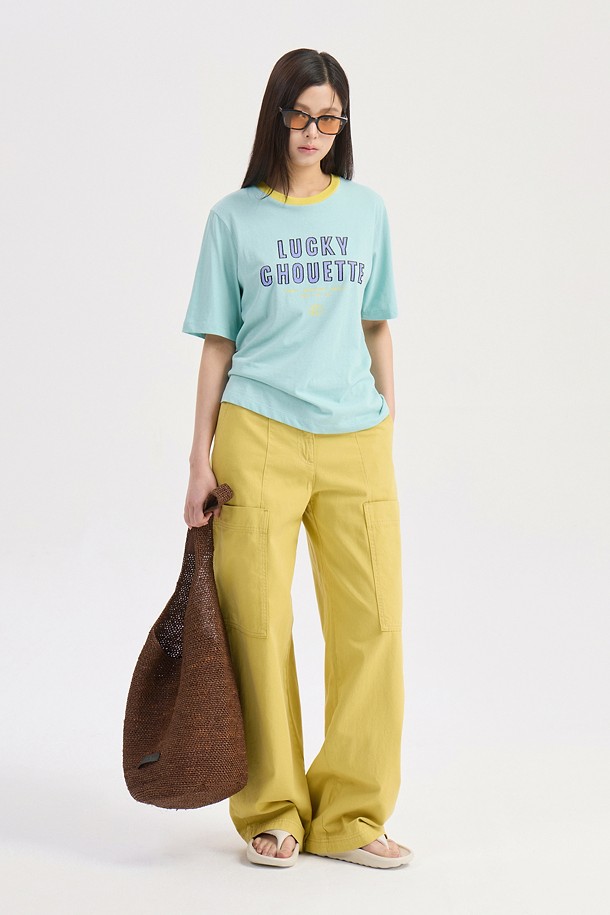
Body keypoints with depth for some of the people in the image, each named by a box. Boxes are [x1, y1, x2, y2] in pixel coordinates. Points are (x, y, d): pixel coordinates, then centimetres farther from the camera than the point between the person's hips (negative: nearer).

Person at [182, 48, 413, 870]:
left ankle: (349, 815, 11)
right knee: (259, 628, 0)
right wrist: (202, 459, 1)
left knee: (371, 625, -2)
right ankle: (271, 814, 14)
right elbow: (218, 344, 6)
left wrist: (387, 430, 13)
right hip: (259, 435, -2)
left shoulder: (367, 211, 11)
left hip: (356, 440, 2)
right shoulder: (234, 218, 5)